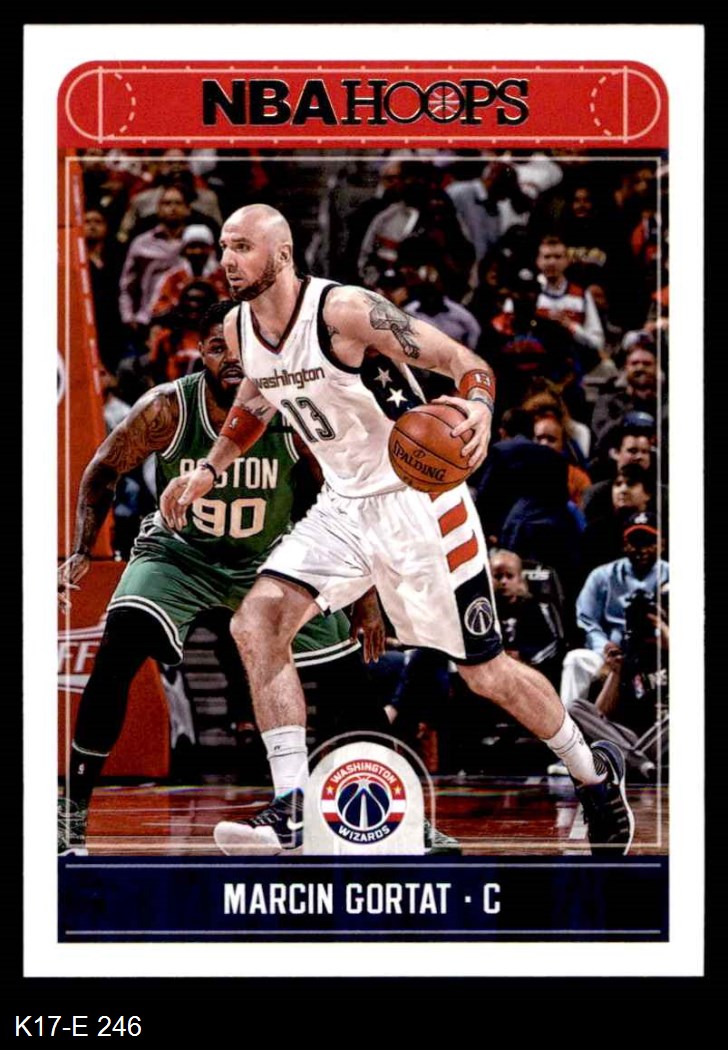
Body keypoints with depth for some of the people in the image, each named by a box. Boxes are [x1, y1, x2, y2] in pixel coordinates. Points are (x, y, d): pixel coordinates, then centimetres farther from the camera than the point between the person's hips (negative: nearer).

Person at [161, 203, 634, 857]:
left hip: (418, 498, -6)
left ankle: (596, 773, 28)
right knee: (256, 624, -14)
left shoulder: (345, 311, -21)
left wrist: (479, 410, -40)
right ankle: (292, 810, -11)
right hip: (342, 506, 6)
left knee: (484, 671, 3)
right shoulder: (239, 328, 1)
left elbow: (462, 362, -20)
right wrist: (210, 469, 20)